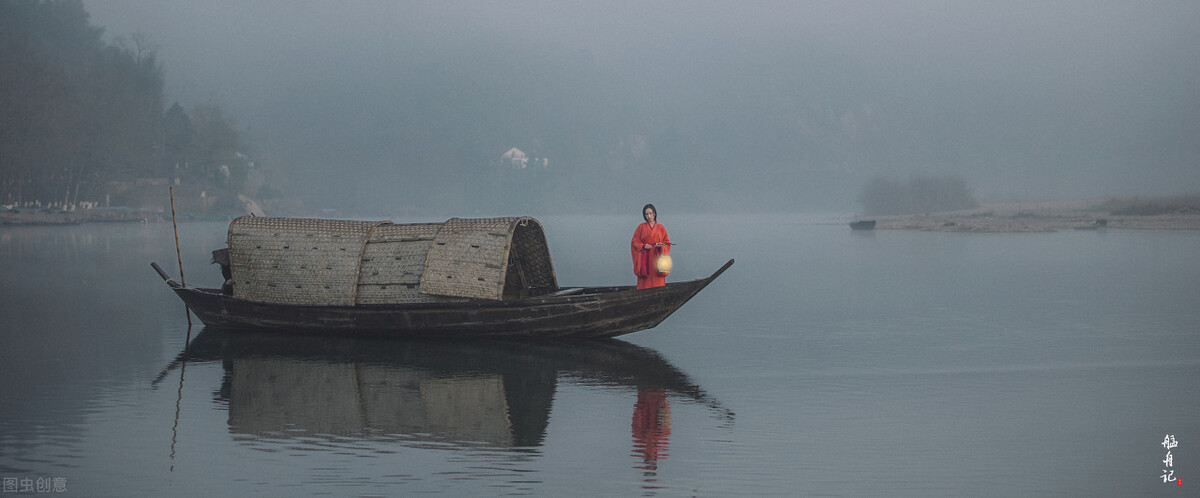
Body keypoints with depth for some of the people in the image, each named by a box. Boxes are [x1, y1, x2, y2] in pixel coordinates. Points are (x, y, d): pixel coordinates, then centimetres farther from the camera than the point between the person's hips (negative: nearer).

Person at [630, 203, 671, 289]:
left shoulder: (661, 227, 8)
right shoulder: (641, 227, 6)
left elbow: (667, 243, 9)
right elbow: (634, 242, 5)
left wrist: (661, 245, -11)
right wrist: (643, 246, -12)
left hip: (656, 258, 1)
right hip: (644, 259, -1)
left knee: (658, 283, -5)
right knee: (645, 283, -8)